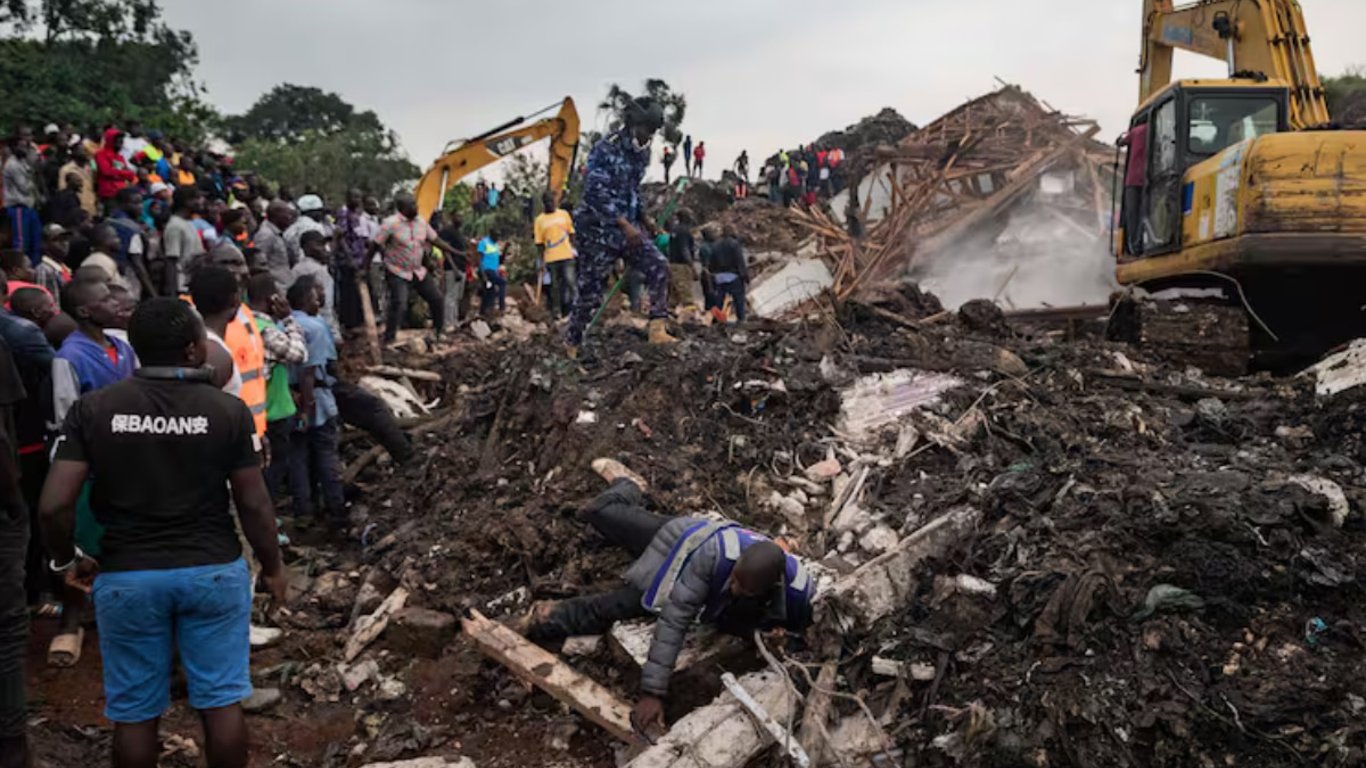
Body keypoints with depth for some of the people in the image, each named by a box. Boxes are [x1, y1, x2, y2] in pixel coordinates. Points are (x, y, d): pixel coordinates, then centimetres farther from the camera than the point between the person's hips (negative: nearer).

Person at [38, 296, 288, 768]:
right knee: (221, 700, 11)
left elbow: (54, 505, -10)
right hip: (214, 571, 0)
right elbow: (253, 503, -5)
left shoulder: (93, 410, -7)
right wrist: (272, 566, 10)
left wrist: (67, 560, 9)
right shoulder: (228, 411, -9)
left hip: (126, 576, 1)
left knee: (135, 710, 14)